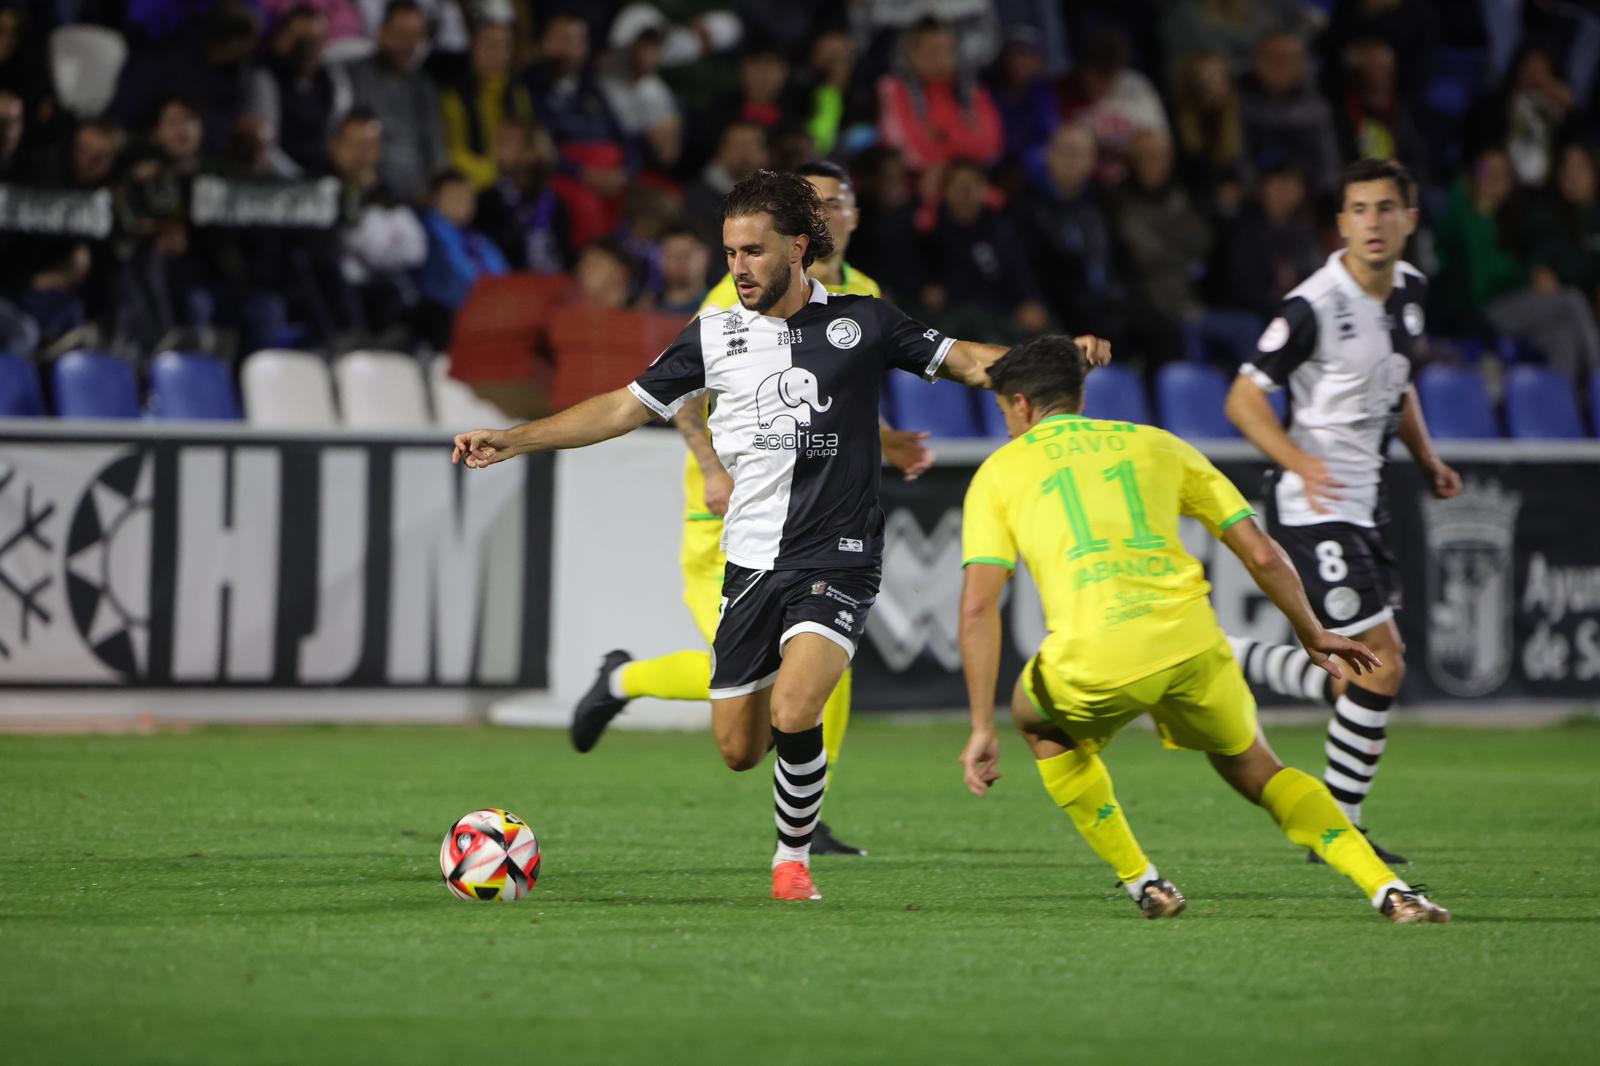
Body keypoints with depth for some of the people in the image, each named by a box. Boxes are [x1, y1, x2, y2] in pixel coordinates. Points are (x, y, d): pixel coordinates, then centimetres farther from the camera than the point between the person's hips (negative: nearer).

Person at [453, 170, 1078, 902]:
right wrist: (512, 441, 7)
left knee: (792, 716, -25)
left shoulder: (863, 324, 2)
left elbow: (967, 361, 6)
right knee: (738, 750, 3)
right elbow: (625, 408, 13)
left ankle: (793, 857, -2)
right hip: (751, 563, 4)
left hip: (837, 559, -4)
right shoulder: (714, 336, 8)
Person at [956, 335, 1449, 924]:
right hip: (1189, 642, 3)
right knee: (1255, 770, 25)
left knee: (1038, 719, 32)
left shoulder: (1000, 471, 17)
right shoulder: (1155, 445, 24)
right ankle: (1388, 889, 7)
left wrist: (982, 730, 4)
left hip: (1092, 660, -2)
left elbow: (978, 606, 4)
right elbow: (1262, 555, 20)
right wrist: (1313, 634, 36)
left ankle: (1144, 884, 25)